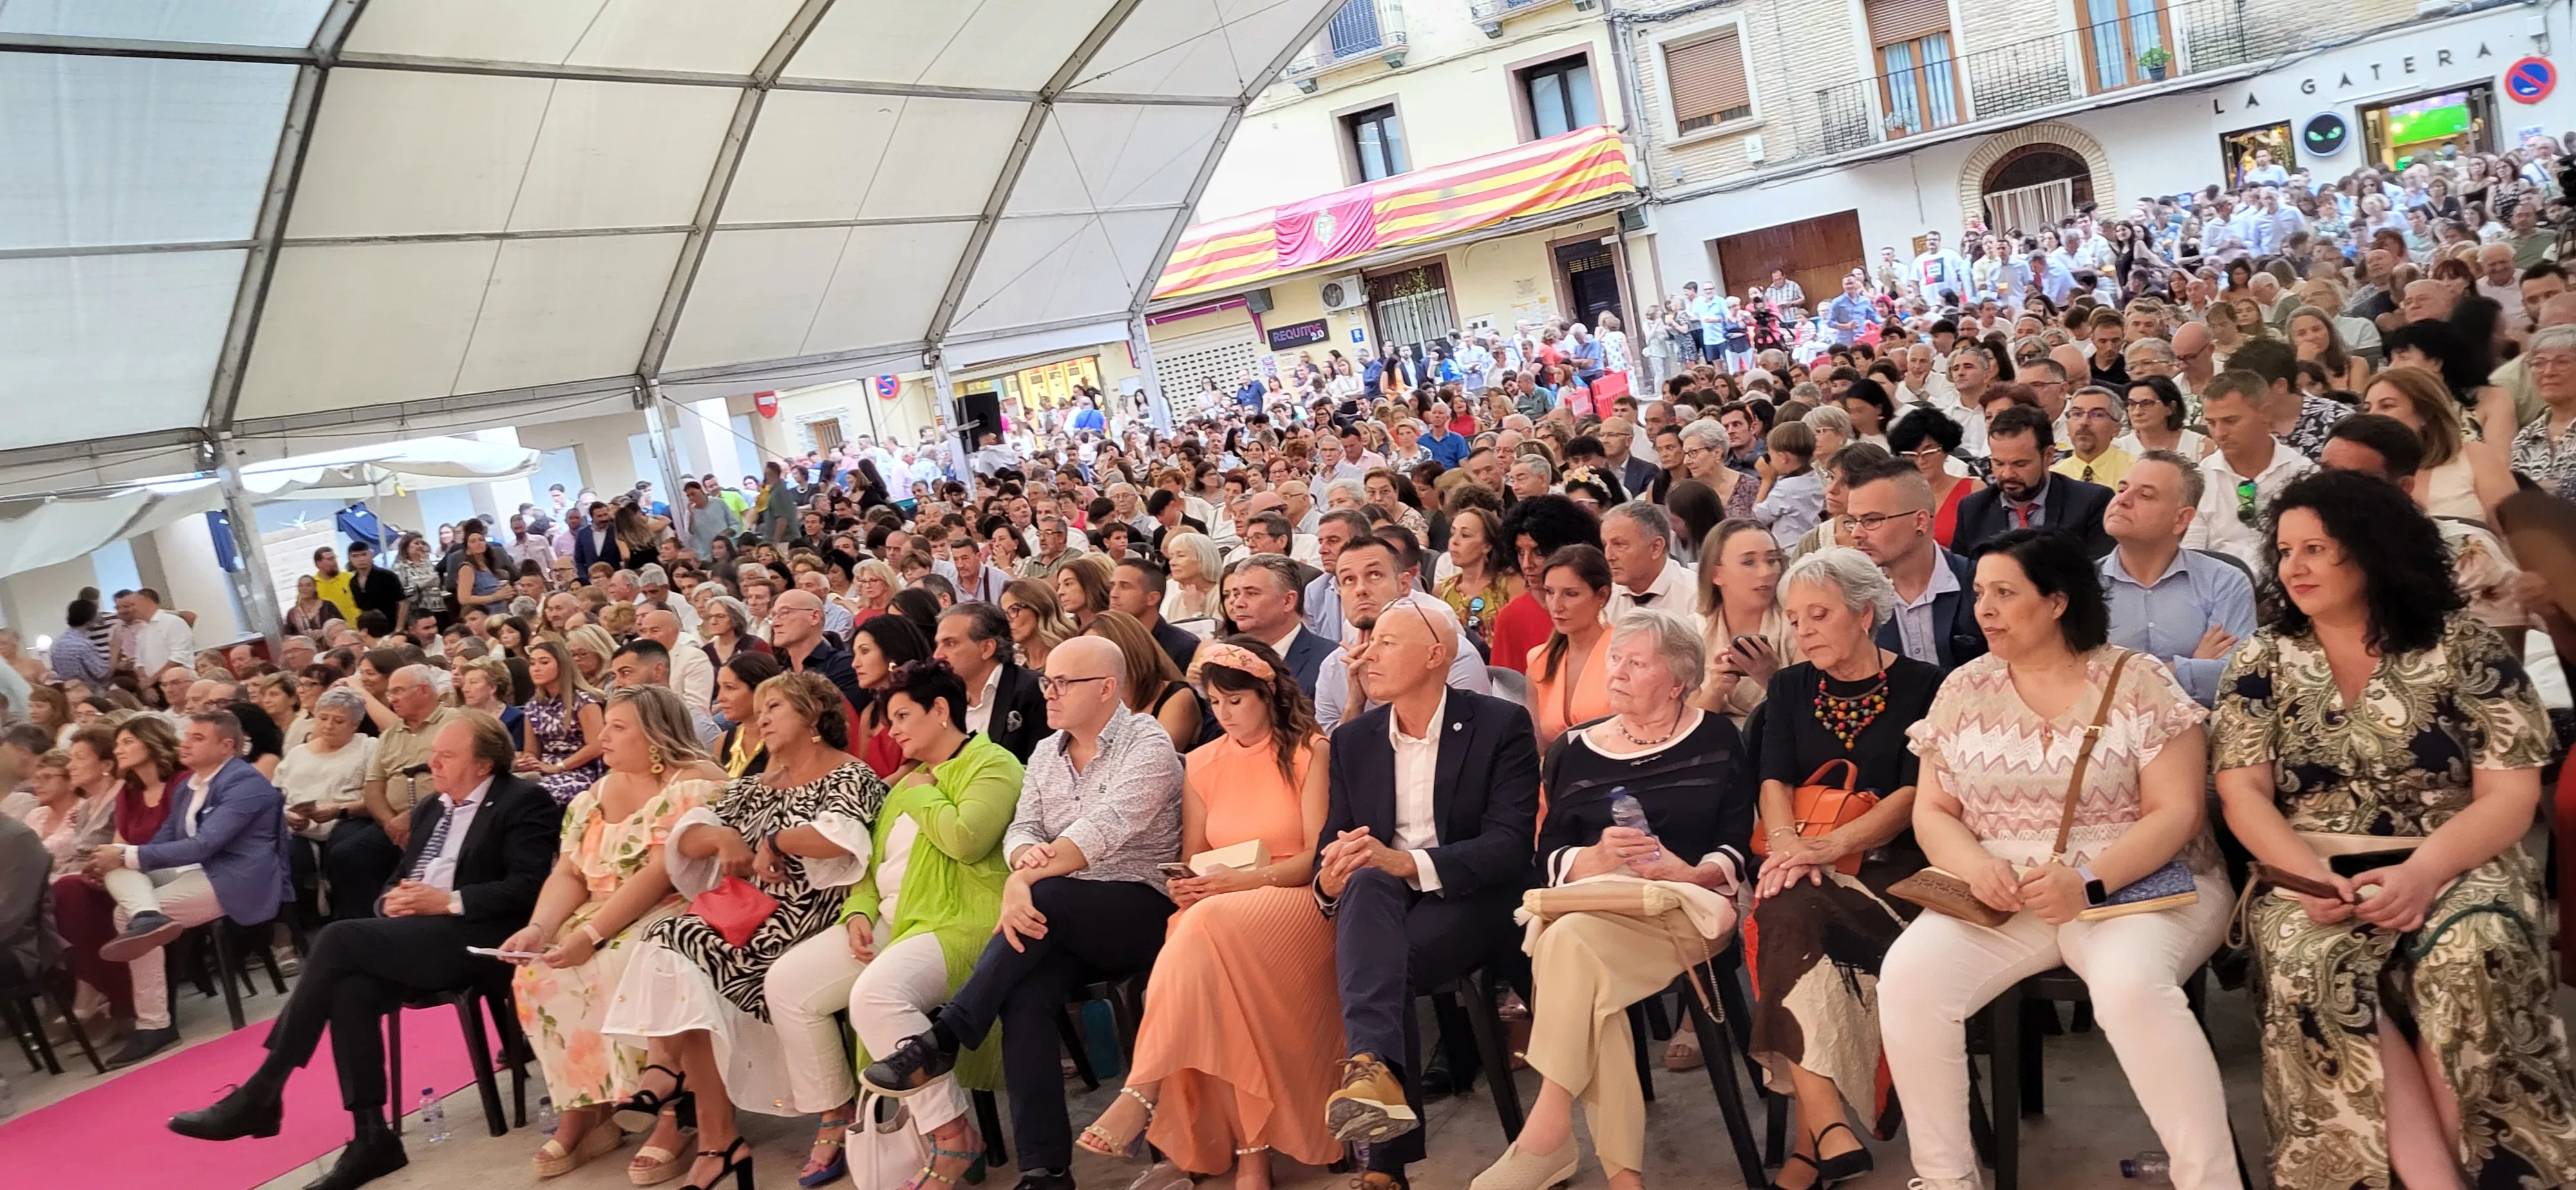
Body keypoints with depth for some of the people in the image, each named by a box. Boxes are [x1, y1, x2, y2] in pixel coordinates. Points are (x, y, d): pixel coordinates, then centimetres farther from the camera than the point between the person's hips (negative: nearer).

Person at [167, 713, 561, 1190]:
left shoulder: (523, 803, -2)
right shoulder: (431, 808, 23)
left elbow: (529, 887, -13)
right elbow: (400, 879, 24)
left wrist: (448, 901, -17)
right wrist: (392, 900, 0)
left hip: (469, 935, -8)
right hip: (413, 934, 8)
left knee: (338, 939, -24)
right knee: (351, 989, -24)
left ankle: (260, 1094, -15)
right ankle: (371, 1135, -17)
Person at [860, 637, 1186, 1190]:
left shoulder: (1148, 746, -8)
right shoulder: (1045, 754, 16)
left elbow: (1103, 831, -21)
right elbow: (1022, 829, 8)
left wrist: (1028, 881, -28)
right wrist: (1025, 856, -17)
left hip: (1138, 909, -5)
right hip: (1063, 923, 5)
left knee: (1045, 897, -33)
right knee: (1023, 995, -25)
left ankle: (942, 1039, -26)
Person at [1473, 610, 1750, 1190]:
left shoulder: (1717, 741, 9)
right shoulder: (1575, 750, 15)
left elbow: (1738, 844, 2)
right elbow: (1550, 852, 7)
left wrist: (1691, 873, -18)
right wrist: (1596, 859, -14)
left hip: (1687, 906, -3)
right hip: (1600, 903, 3)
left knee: (1571, 940, -33)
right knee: (1582, 971, -34)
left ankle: (1547, 1133, -28)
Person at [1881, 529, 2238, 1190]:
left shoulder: (2138, 681, -3)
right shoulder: (1964, 689, 8)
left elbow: (2176, 812, -9)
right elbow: (1932, 813, 7)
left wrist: (2089, 882, -24)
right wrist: (1975, 865, -15)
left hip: (2136, 885, -3)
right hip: (2001, 895, 3)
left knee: (2131, 985, -36)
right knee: (1909, 972, -23)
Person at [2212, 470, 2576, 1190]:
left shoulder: (2460, 646, 3)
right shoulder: (2263, 661, 8)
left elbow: (2510, 793, -2)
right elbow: (2242, 790, 2)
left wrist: (2423, 872, -20)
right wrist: (2308, 874, -17)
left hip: (2454, 867, -1)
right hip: (2315, 875, 1)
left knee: (2471, 956, -33)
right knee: (2309, 964, -32)